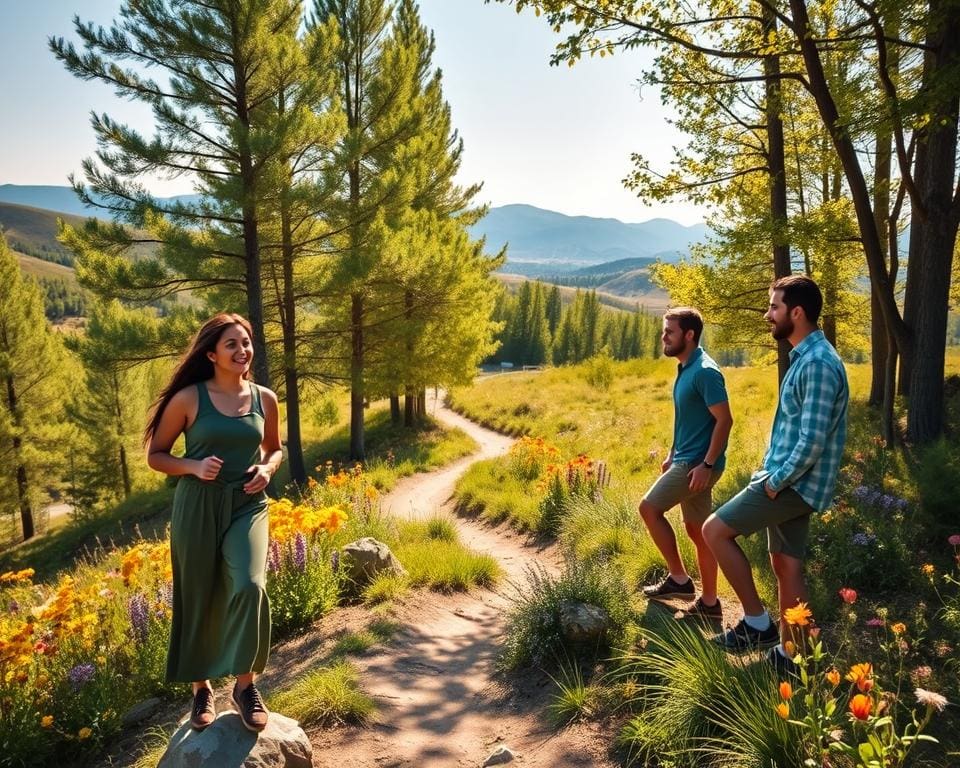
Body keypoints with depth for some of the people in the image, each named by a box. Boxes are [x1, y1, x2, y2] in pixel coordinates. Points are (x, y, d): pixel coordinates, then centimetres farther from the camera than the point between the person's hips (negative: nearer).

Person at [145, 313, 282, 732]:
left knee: (249, 586, -20)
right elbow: (155, 454, 2)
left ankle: (245, 685, 1)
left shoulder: (265, 399, 3)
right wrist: (194, 467, -15)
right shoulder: (188, 398, -6)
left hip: (247, 505, 1)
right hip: (197, 506, -1)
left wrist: (267, 469, -2)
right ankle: (201, 688, 32)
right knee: (198, 600, 8)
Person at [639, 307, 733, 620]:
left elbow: (724, 420, -21)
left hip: (698, 463, -10)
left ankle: (678, 578, 4)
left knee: (649, 508, -8)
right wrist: (672, 454, 21)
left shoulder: (705, 372, -18)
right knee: (696, 530, 12)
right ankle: (709, 602, 19)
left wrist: (707, 465, -23)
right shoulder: (685, 369, 12)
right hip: (687, 459, 10)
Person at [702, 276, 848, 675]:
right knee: (785, 565, 14)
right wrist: (773, 472, 15)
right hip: (790, 480, 10)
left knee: (715, 530, -8)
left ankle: (757, 623, 2)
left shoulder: (818, 364, -21)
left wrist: (776, 481, -16)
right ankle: (787, 653, 25)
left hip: (795, 483, -10)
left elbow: (813, 441, -25)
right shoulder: (804, 358, 12)